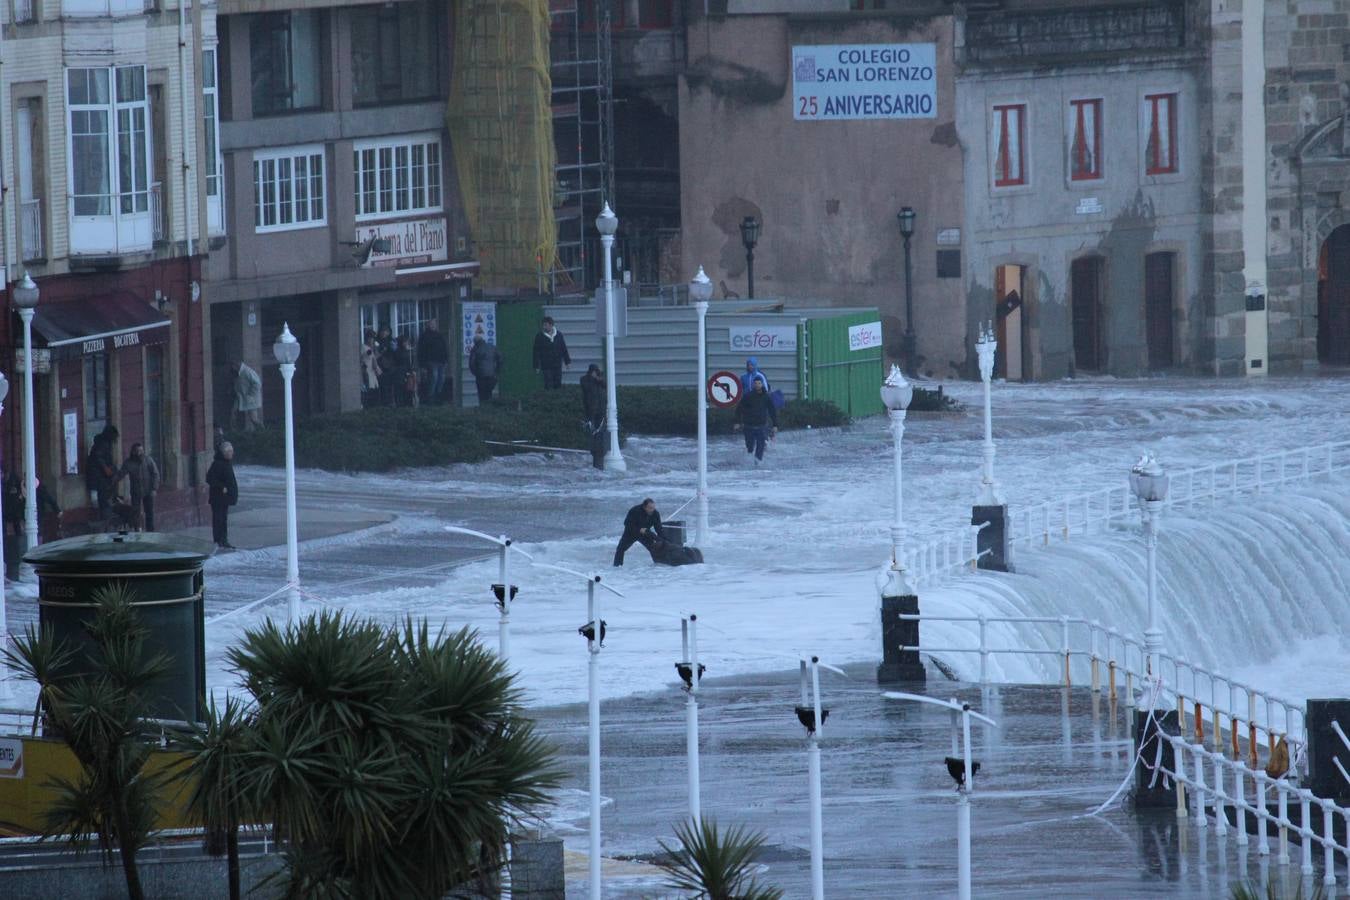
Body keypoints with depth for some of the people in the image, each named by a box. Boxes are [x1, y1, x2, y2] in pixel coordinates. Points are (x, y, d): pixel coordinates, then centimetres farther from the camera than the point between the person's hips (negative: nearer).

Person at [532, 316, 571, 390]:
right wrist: (537, 366, -3)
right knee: (548, 386, -5)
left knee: (558, 384, 6)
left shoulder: (559, 335, 3)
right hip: (546, 367, -2)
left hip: (557, 365, 2)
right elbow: (536, 353, -1)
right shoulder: (539, 336, -4)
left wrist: (567, 362, 11)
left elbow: (564, 349, 12)